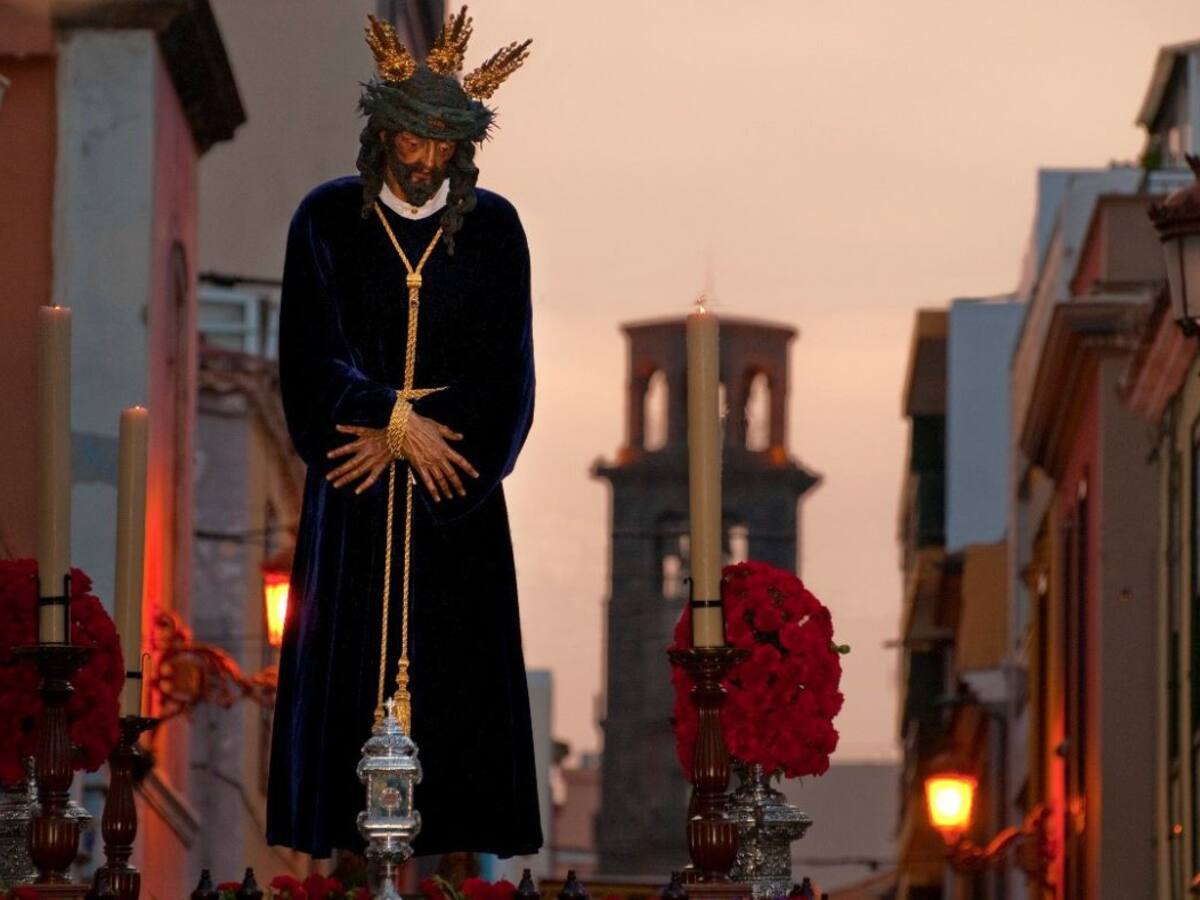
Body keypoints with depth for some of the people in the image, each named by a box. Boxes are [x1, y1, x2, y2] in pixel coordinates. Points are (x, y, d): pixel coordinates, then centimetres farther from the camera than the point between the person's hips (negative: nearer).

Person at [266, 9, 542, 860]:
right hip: (352, 500, 0)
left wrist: (395, 437, -8)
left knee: (456, 677, -2)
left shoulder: (493, 229, 2)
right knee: (348, 672, -3)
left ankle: (457, 840, 3)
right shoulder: (327, 221, 1)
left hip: (457, 500, 0)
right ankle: (348, 844, 2)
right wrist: (399, 420, -14)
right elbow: (311, 358, -3)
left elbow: (504, 374, -2)